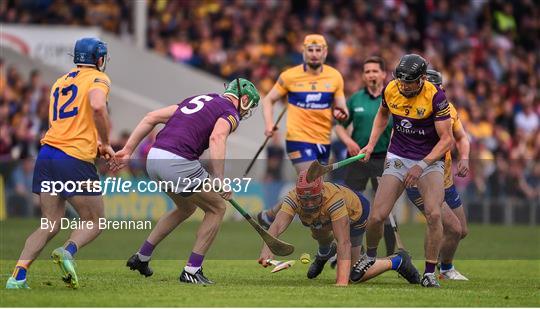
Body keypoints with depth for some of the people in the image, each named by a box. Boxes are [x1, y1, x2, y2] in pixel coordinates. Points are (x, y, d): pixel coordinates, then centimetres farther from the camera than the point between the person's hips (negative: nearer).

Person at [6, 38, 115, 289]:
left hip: (48, 152, 6)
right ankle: (68, 251, -23)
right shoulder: (98, 79, 2)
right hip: (76, 158, -6)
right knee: (94, 222, 7)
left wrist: (96, 144, 19)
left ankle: (18, 275, -7)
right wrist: (105, 144, -8)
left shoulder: (59, 83, 24)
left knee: (50, 225, 9)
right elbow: (97, 106, -19)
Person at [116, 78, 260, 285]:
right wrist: (219, 179, -26)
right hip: (178, 162, -8)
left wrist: (128, 150, 20)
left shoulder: (196, 99, 27)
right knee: (217, 208, 11)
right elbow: (217, 138, -20)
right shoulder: (230, 113, 4)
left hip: (153, 158, 8)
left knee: (187, 208, 30)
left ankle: (141, 257, 32)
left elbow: (151, 118, 21)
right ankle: (192, 271, 8)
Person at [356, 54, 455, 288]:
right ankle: (370, 256, 23)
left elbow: (446, 139, -16)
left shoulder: (435, 96, -18)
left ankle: (430, 272, -11)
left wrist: (421, 166, -24)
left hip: (430, 160, -3)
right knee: (377, 216, -8)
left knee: (434, 214, -24)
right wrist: (371, 144, 9)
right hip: (398, 158, 3)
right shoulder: (391, 90, -5)